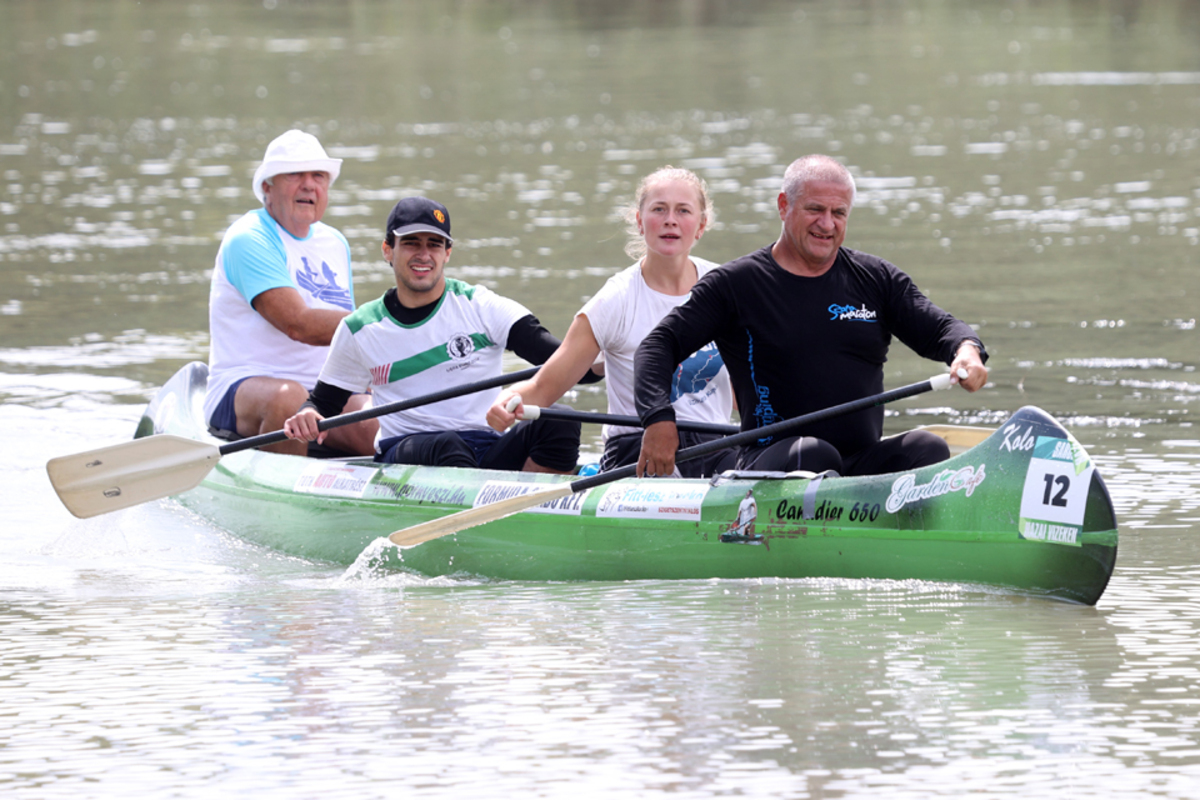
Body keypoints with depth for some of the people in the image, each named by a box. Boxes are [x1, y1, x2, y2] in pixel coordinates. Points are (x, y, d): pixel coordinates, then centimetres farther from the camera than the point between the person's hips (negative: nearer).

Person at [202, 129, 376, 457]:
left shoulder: (335, 244, 18)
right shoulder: (249, 240, -9)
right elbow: (297, 324, -20)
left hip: (326, 392, 6)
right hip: (242, 390, -6)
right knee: (288, 396, -40)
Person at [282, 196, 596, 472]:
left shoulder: (480, 307, 5)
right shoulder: (358, 330, 11)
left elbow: (560, 358, -6)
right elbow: (323, 400, 20)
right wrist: (307, 419, -5)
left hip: (486, 451, 1)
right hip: (402, 453, -1)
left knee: (559, 424, -27)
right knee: (446, 446, -36)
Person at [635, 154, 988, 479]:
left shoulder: (876, 279, 15)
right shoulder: (735, 284, 6)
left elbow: (939, 329, 10)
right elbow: (659, 344, 3)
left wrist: (966, 351, -17)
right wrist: (658, 418, -16)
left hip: (865, 464, 3)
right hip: (771, 461, -3)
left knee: (928, 449, -26)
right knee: (813, 454, -36)